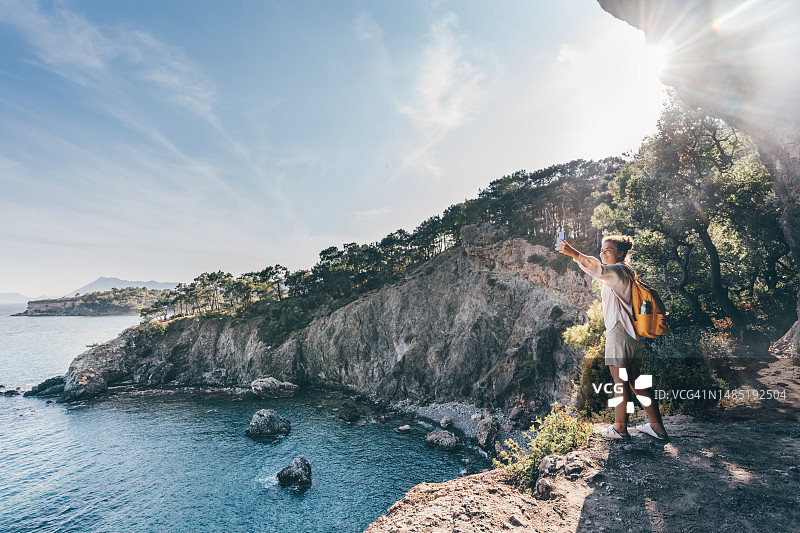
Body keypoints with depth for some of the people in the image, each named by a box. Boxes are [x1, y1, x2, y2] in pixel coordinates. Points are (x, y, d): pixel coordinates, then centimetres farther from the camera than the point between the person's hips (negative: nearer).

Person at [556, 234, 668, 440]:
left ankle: (620, 428, 12)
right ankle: (657, 427, 23)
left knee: (620, 381, 0)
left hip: (620, 332, -10)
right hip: (632, 333, 10)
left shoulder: (619, 271, -13)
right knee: (636, 380, 16)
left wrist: (573, 253, -49)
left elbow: (600, 270, -36)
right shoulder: (626, 271, 20)